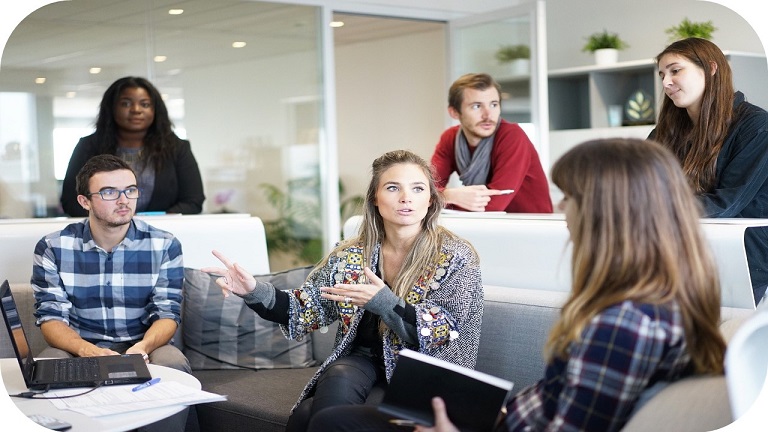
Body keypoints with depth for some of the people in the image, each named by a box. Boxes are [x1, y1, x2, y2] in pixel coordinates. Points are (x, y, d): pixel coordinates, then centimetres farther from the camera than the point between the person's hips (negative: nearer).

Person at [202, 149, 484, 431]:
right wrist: (256, 292, -15)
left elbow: (445, 335, -14)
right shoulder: (350, 256, 4)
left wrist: (384, 302, -27)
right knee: (338, 380, -31)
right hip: (360, 362, 4)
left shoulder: (456, 258, -7)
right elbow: (308, 309, 4)